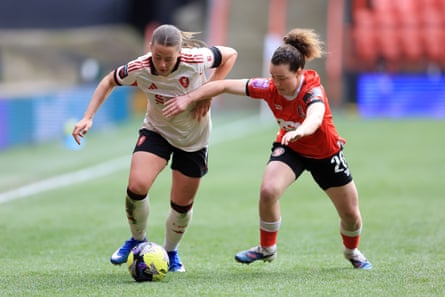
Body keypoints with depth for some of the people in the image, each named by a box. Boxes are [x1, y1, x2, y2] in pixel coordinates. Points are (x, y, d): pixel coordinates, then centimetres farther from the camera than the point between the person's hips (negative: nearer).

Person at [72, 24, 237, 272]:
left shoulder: (197, 60, -30)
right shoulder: (139, 69, -26)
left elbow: (231, 54, -9)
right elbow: (109, 81, -5)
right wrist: (88, 118, -13)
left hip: (194, 139, 0)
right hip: (156, 131, 0)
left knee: (182, 204, 6)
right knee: (137, 186, -23)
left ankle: (171, 252, 36)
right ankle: (138, 240, 6)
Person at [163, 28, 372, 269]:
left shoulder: (313, 90, -35)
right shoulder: (269, 88, -24)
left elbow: (314, 118, -58)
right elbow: (225, 85, -21)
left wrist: (299, 131, -80)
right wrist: (188, 98, -29)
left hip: (325, 154, -2)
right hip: (289, 149, 2)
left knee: (350, 214, 6)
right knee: (268, 191, -26)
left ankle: (352, 252, 42)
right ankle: (267, 249, -2)